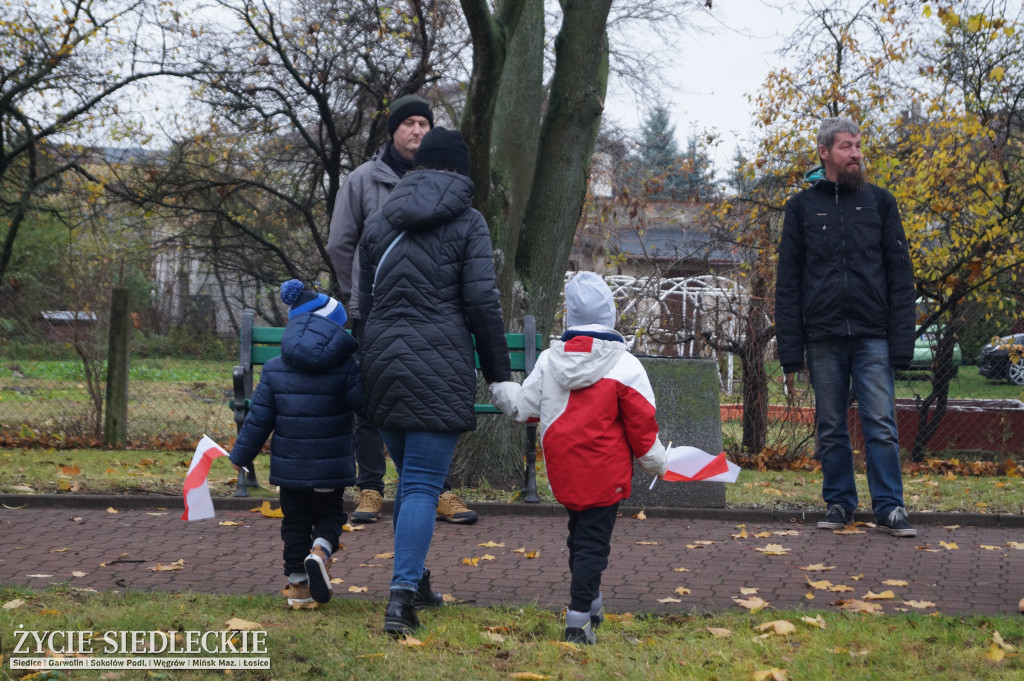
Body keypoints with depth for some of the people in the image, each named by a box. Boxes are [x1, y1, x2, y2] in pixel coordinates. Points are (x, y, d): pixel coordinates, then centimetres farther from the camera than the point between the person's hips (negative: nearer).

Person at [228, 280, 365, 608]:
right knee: (329, 515, 15)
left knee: (295, 520, 13)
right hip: (330, 467, -2)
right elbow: (367, 406, -12)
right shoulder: (345, 367, -9)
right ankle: (320, 551, -14)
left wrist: (241, 455, 10)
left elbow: (259, 419, 0)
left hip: (290, 466, 2)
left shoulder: (274, 370, -1)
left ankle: (299, 583, 14)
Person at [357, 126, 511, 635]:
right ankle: (402, 596, -17)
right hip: (441, 370, -5)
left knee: (409, 478, 19)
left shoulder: (380, 221, 12)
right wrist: (498, 373, 1)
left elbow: (364, 301, 14)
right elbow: (482, 302, -7)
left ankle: (415, 582, 27)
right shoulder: (468, 222, -2)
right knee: (423, 485, -6)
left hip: (385, 365, 5)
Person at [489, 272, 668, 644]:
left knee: (580, 534, 22)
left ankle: (590, 602, 36)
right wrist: (656, 463, 8)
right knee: (593, 542, -1)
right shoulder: (624, 366, -11)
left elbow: (525, 407, 11)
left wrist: (499, 389, 31)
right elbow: (642, 425, -7)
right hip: (604, 473, -5)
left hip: (562, 470, 5)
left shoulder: (548, 360, 0)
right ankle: (578, 621, -5)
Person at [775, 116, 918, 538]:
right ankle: (839, 504, 17)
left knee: (880, 424, -5)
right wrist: (790, 349, -2)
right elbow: (787, 284, 6)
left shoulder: (879, 202, 9)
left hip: (872, 337, -1)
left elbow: (900, 277, 5)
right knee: (831, 429, 7)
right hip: (823, 339, 1)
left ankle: (889, 508, 0)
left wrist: (901, 341, -4)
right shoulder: (802, 207, 8)